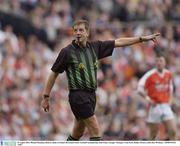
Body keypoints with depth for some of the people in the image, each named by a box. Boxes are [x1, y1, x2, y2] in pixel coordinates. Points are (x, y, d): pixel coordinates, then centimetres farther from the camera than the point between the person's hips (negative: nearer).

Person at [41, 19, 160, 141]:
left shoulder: (94, 47, 8)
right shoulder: (67, 52, -7)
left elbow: (118, 42, 14)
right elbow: (54, 73, -1)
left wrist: (142, 39, 14)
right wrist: (46, 97, -1)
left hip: (91, 94, 6)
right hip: (78, 95, -6)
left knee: (77, 135, 13)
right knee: (96, 131, -14)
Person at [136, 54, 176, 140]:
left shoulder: (168, 74, 6)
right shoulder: (150, 75, -10)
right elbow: (140, 89, -13)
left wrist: (169, 99, 13)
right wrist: (149, 99, -17)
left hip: (166, 106, 4)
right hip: (155, 106, -4)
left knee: (172, 132, -6)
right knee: (153, 135, 1)